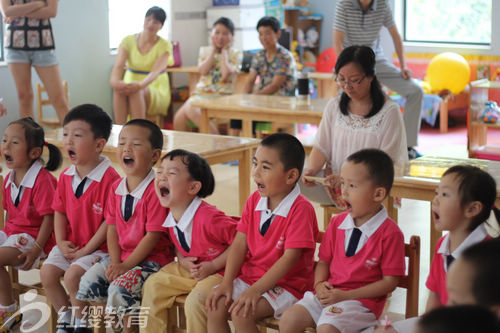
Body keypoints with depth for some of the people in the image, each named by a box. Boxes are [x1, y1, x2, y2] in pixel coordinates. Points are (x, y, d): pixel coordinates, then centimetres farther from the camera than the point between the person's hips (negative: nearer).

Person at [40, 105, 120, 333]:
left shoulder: (109, 178, -21)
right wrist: (61, 243, -3)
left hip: (98, 247, -7)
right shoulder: (66, 176, 4)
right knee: (47, 271, -7)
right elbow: (60, 211, 11)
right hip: (71, 245, 7)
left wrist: (86, 250, -17)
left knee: (72, 275, -23)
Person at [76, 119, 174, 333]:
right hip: (122, 255, 8)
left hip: (152, 258, -8)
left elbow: (153, 235, -19)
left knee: (120, 288, -26)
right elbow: (112, 228, 6)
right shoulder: (116, 188, 6)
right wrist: (115, 263, -7)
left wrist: (126, 265, -17)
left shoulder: (156, 190, -18)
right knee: (89, 280, -5)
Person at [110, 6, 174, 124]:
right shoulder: (128, 41, 2)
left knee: (136, 91, -37)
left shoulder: (164, 46, -5)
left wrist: (140, 85, -44)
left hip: (157, 94, -2)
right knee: (119, 88, -34)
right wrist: (114, 81, -38)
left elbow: (155, 72, -22)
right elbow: (118, 66, -13)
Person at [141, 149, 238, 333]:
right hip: (188, 268, 8)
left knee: (195, 301, -29)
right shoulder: (171, 216, -4)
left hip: (218, 271, -8)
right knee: (152, 285, 1)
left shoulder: (209, 218, -29)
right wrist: (182, 261, -5)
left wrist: (212, 266, -20)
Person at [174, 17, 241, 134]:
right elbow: (203, 70, -4)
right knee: (179, 117, -27)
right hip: (201, 93, 4)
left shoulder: (235, 54, 6)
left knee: (191, 110, -34)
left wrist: (224, 51, -2)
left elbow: (226, 74, -12)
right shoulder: (204, 51, 16)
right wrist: (214, 50, 2)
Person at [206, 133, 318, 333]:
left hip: (286, 284, -7)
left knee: (241, 313, -27)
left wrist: (255, 290, -24)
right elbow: (239, 243, 4)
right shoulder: (254, 201, 7)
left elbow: (290, 257, -21)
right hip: (248, 276, 7)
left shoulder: (301, 209, -17)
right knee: (215, 305, -14)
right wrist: (226, 283, -8)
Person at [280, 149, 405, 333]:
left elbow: (390, 281, -10)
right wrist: (320, 284, -7)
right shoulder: (337, 223, 9)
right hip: (329, 294, 6)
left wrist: (345, 295, -15)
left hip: (361, 300, -6)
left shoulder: (389, 233, -10)